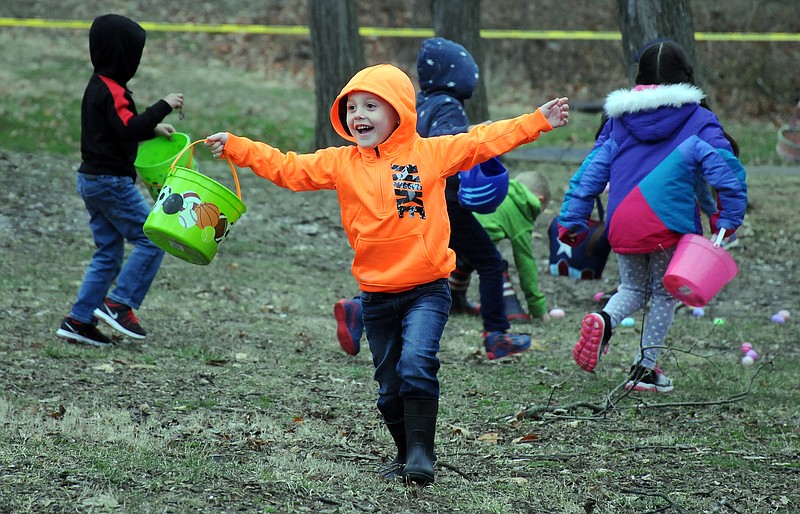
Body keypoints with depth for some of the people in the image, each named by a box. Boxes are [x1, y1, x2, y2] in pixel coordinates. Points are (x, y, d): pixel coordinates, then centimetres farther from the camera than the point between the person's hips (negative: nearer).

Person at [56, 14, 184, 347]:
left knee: (109, 254, 12)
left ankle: (78, 321, 9)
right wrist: (163, 107, -24)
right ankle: (118, 304, -7)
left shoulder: (97, 87, 15)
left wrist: (153, 129, 20)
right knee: (152, 239, -5)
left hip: (91, 179, 10)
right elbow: (129, 129, -29)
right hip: (112, 181, -10)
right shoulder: (112, 90, -16)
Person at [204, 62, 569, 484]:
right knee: (389, 386, 10)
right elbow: (286, 168, 6)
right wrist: (234, 147, -1)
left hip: (427, 290, -4)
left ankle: (421, 454, -17)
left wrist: (538, 121, -2)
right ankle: (405, 454, 28)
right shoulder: (340, 163, 6)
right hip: (377, 295, 4)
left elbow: (486, 140, 2)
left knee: (416, 364, -23)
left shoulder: (431, 153, 0)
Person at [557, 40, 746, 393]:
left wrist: (571, 219, 11)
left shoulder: (619, 119, 10)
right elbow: (725, 167, -8)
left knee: (633, 288, 20)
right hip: (670, 219, -3)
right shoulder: (697, 119, 0)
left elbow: (592, 169, 9)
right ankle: (645, 368, 11)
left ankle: (603, 320, -12)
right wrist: (729, 218, -2)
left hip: (622, 222, 3)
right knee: (664, 293, 13)